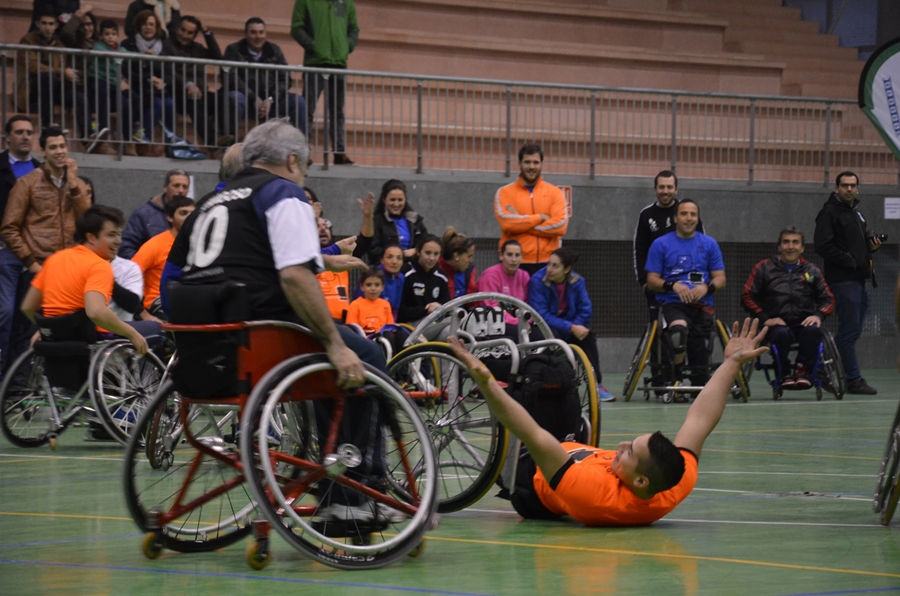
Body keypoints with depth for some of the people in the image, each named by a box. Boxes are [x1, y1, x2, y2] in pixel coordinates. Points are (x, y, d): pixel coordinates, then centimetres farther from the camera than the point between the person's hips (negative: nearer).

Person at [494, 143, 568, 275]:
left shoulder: (554, 192, 9)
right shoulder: (505, 193, 5)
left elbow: (561, 225, -6)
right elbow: (506, 222, -12)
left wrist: (520, 223, -8)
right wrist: (540, 217, -7)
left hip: (547, 264, 1)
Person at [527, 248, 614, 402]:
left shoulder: (577, 282, -7)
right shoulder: (537, 281, -19)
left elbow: (586, 311, -7)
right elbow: (541, 315, -23)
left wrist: (576, 327, -26)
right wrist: (571, 328, -29)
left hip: (571, 329, 4)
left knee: (588, 335, -22)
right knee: (553, 335, -35)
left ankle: (597, 384, -18)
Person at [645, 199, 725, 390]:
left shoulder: (709, 244, 11)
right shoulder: (661, 244, 6)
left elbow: (720, 279, 10)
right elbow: (651, 281, 4)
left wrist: (707, 287, -13)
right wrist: (673, 285, -15)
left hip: (702, 305, 2)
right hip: (673, 304, -2)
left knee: (700, 366, -4)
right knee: (679, 329, -37)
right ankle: (674, 378, -14)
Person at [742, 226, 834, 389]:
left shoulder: (812, 271, 17)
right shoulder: (764, 268, 11)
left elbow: (828, 299, 16)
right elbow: (747, 296, 5)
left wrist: (818, 315, -6)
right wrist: (765, 318, -7)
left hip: (804, 323, 1)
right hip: (777, 324, -1)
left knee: (813, 330, -34)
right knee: (781, 333, -37)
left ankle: (803, 371, -20)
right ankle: (784, 374, -19)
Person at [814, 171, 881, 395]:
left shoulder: (856, 213, 20)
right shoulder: (829, 212, -7)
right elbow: (823, 246, -17)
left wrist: (872, 244, 8)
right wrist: (849, 261, -18)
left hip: (859, 279, 9)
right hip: (842, 279, -9)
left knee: (851, 330, 11)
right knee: (850, 330, -7)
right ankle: (854, 380, -4)